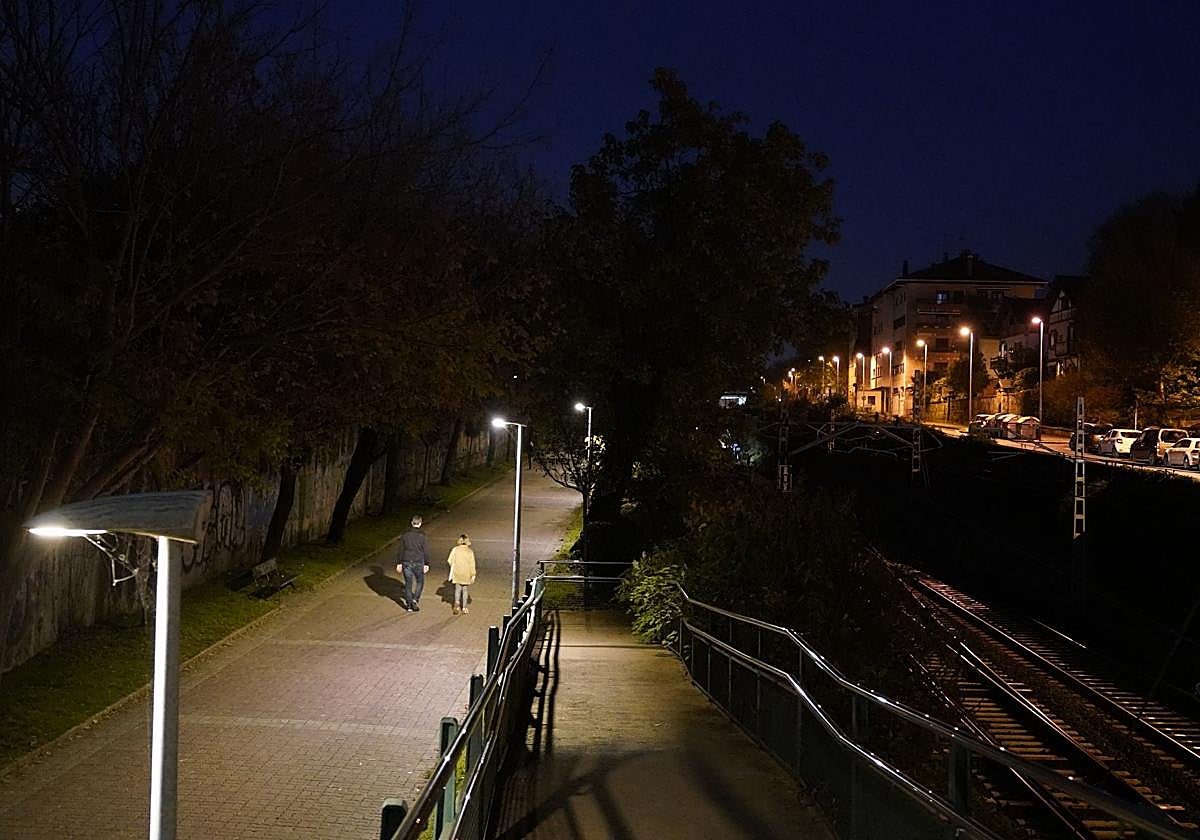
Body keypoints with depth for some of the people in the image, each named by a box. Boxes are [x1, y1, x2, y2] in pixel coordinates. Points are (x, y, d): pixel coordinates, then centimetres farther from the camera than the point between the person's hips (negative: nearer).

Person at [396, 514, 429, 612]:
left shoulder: (405, 534, -1)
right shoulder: (421, 535, -11)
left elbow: (401, 550, 3)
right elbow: (425, 551, -9)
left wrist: (399, 563, 10)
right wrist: (426, 564, -2)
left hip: (406, 563, 3)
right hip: (418, 563, -3)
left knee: (408, 583, 11)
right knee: (420, 582, 16)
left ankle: (409, 605, 15)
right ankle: (415, 600, 0)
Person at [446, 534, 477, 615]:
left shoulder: (455, 549, -6)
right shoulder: (470, 551, -8)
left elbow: (450, 560, -5)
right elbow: (472, 564, -8)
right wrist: (473, 575, -1)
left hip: (457, 573, 0)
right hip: (466, 574, 0)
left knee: (457, 589, 11)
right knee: (465, 590, 13)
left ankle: (457, 603, -13)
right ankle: (464, 608, 17)